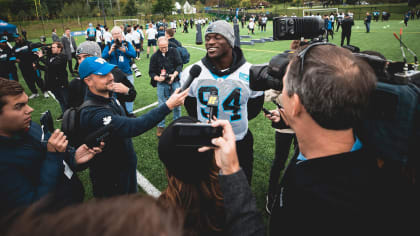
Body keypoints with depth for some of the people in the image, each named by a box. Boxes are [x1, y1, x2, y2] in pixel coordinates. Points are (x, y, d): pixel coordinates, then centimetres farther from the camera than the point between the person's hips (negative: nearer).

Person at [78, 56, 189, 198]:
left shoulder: (109, 97, -3)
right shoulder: (93, 113, -34)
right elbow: (132, 127, -42)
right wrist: (168, 106, -44)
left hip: (126, 166, 8)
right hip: (110, 179, -8)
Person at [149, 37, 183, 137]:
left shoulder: (174, 51, 3)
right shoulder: (155, 56, 4)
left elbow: (179, 65, -2)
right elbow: (151, 72, 5)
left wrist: (174, 74, -18)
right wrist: (157, 78, -15)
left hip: (175, 82, 0)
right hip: (162, 84, 0)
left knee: (177, 104, 8)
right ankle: (160, 126, 18)